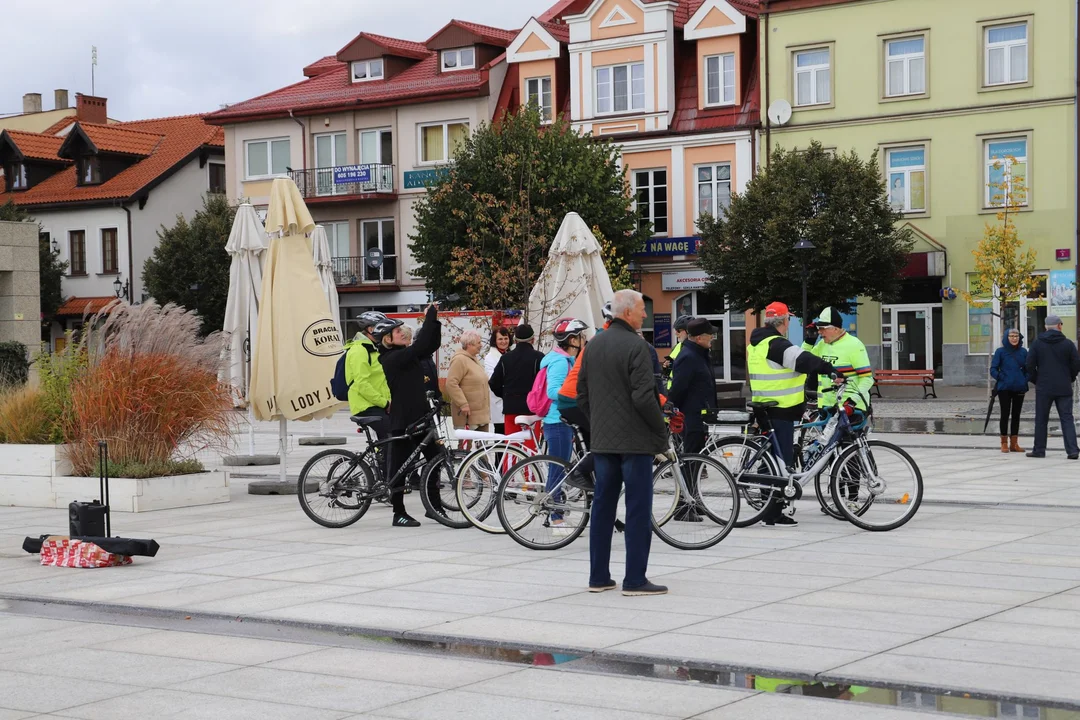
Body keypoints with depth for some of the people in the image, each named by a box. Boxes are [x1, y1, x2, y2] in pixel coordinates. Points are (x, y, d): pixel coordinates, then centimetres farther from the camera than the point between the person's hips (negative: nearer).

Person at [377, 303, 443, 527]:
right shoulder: (390, 359, -15)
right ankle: (399, 514, 5)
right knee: (399, 465, -1)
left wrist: (434, 319, -1)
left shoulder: (406, 355, 12)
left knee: (434, 458, 12)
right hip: (402, 419, -9)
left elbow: (432, 344, 11)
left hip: (421, 415, 9)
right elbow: (420, 346, -24)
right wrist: (429, 316, -18)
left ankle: (435, 506, 22)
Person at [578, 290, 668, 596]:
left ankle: (599, 577, 15)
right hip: (635, 439, -8)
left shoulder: (595, 344, 11)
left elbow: (582, 395, 14)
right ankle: (635, 579, -2)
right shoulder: (636, 346, -14)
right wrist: (662, 430, -8)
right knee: (638, 510, -3)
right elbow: (643, 397, -20)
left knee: (603, 506, 11)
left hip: (603, 440, 8)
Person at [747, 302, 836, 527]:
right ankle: (774, 513, -5)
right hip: (780, 411, -10)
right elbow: (803, 360, -28)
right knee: (782, 460, -6)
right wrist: (831, 370, -26)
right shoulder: (777, 345, -18)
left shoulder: (755, 345, 15)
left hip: (763, 409, 10)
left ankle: (769, 504, 26)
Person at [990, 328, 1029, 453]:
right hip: (1004, 389, -3)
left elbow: (1028, 369, 13)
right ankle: (1004, 443, 6)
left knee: (1016, 415, 7)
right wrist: (1002, 378, -12)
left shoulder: (1023, 352, 5)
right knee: (1005, 414, -1)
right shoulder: (1000, 351, -3)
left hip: (1019, 389, 3)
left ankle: (1014, 443, 13)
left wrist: (1025, 381, 0)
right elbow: (993, 369, -2)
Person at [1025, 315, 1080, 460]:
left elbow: (1030, 365, -2)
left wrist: (1035, 380, 11)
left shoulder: (1037, 344, 0)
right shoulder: (1068, 344, -1)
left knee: (1041, 420, 8)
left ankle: (1039, 450, 10)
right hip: (1064, 388, 0)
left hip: (1044, 388, 0)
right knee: (1067, 419, 2)